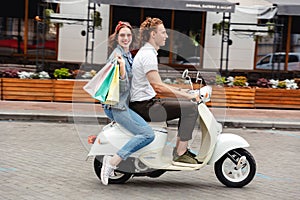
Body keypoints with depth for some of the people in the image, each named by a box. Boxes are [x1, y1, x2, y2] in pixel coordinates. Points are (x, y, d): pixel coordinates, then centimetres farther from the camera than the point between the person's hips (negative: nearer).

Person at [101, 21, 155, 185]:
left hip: (124, 104, 10)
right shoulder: (117, 55, -13)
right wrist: (121, 67, -34)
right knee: (148, 134, -20)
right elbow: (122, 86, -20)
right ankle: (113, 162, -17)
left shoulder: (128, 55, 16)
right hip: (117, 106, -10)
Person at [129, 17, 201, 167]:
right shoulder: (148, 55, -16)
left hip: (146, 102, 11)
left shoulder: (145, 52, 18)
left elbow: (156, 86, 24)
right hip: (144, 106, -11)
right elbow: (158, 87, -24)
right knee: (190, 107, -17)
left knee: (187, 105, 18)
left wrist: (182, 92, 16)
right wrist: (187, 96, -18)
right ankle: (180, 155, -14)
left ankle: (180, 148, 18)